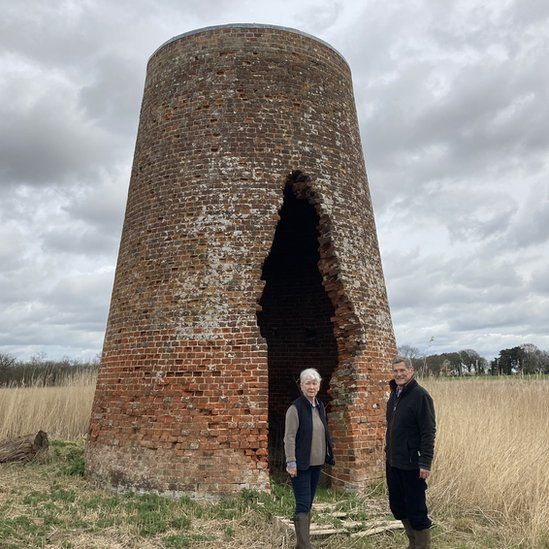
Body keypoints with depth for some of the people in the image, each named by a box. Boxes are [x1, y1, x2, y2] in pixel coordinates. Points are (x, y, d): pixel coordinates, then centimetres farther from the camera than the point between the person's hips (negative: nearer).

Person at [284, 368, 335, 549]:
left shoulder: (320, 406, 8)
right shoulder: (295, 408, -14)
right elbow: (289, 437, -16)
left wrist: (328, 456, 14)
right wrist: (291, 462, -19)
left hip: (316, 463, 7)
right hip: (301, 464, -7)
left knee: (308, 504, 15)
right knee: (303, 505, -5)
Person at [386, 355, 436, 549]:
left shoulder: (420, 395, -14)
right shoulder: (394, 394, 10)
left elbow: (428, 432, -17)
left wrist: (425, 462, -20)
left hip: (411, 464, -8)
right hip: (392, 462, 8)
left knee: (416, 509, 3)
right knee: (397, 506, 18)